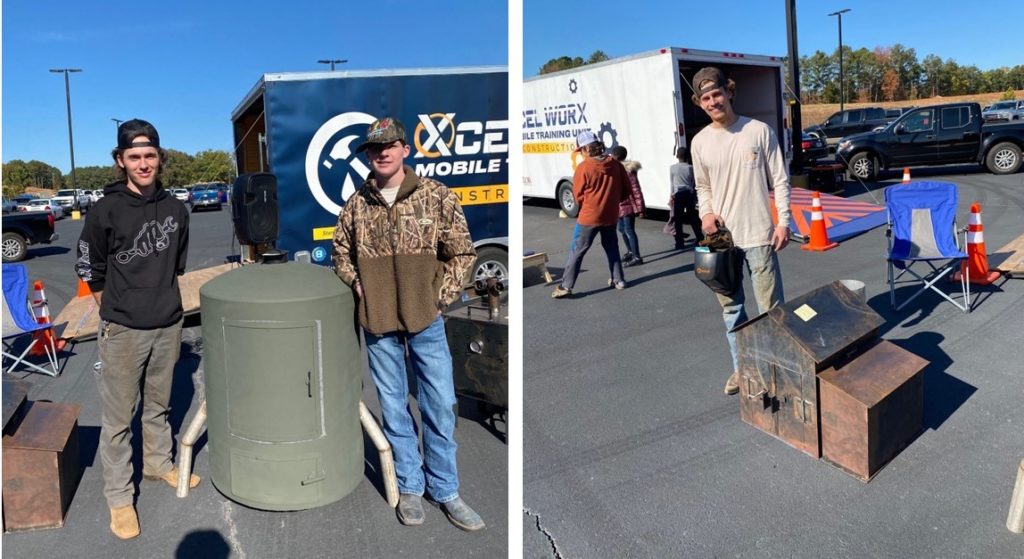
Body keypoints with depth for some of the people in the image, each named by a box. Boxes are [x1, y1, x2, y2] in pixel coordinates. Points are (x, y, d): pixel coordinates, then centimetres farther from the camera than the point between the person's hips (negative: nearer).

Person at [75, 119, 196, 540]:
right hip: (123, 332, -4)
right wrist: (118, 312, 6)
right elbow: (89, 270, 0)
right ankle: (118, 496, 17)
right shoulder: (106, 210, -11)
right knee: (119, 417, 4)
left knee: (158, 405, 20)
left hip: (169, 326, 4)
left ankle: (158, 463, 39)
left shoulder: (174, 209, 1)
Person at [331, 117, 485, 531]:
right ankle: (409, 487, 27)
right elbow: (341, 251, 17)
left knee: (440, 406, 5)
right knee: (393, 408, 11)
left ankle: (444, 490, 21)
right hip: (378, 323, 2)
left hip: (425, 319, -2)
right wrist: (357, 287, 2)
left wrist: (439, 296, -8)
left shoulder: (437, 196, -5)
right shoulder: (356, 205, 3)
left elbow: (462, 252, -2)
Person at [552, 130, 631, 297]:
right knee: (612, 248, 22)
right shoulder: (615, 164, -1)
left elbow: (578, 195, -5)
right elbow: (626, 190, 5)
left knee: (578, 251, 2)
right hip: (611, 216, 5)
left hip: (589, 216, -4)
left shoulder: (583, 167, -14)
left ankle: (566, 286, 3)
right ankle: (618, 280, 28)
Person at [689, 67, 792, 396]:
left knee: (771, 308, 2)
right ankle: (741, 368, 28)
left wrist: (783, 222, -9)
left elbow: (780, 181, -1)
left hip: (758, 236, -3)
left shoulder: (759, 131, -4)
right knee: (731, 308, 13)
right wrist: (705, 212, -5)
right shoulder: (700, 142, 4)